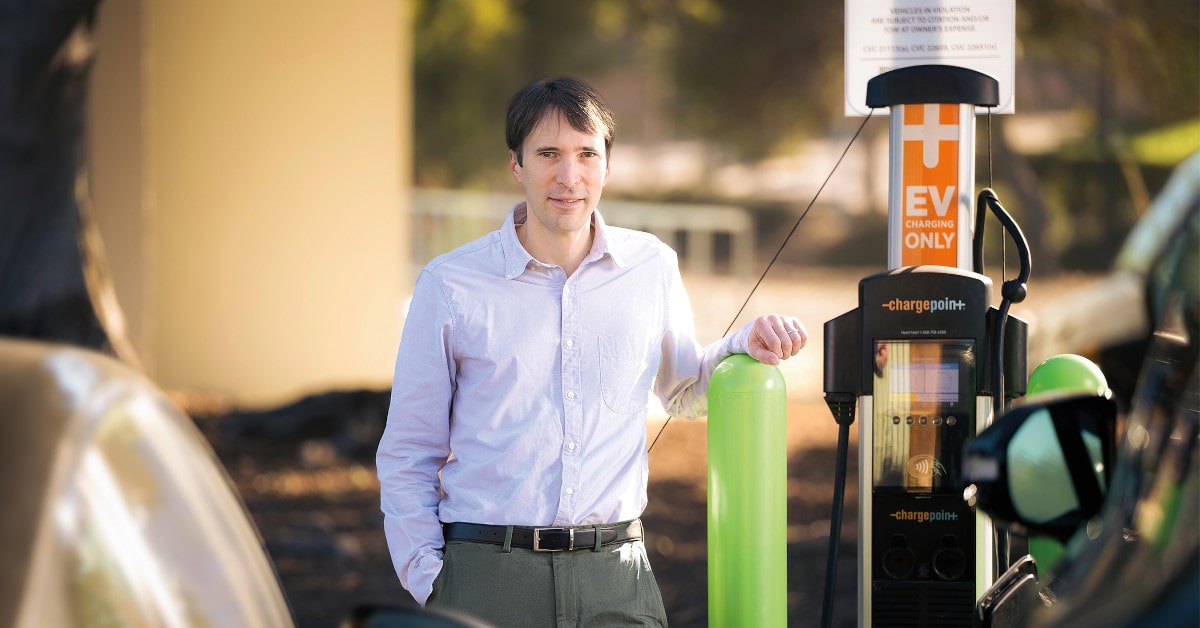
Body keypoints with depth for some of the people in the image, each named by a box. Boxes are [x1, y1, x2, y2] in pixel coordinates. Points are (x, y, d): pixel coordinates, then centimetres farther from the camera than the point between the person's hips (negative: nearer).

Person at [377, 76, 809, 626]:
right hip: (487, 575, -2)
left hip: (616, 580, 2)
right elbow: (407, 456, 7)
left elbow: (683, 391, 27)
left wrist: (744, 346, 8)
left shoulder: (652, 266, 9)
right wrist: (428, 581, -2)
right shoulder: (451, 285, 3)